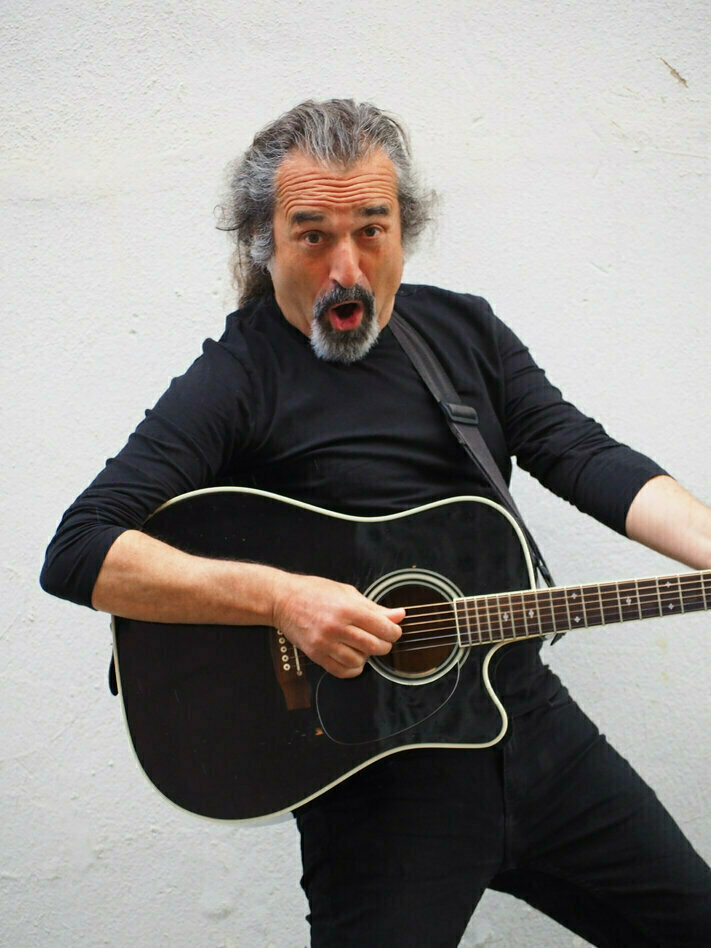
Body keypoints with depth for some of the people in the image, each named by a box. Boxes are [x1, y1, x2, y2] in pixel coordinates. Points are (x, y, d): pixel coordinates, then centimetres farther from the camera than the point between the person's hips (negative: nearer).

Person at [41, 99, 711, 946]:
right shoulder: (237, 381, -10)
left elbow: (581, 455, -3)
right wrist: (282, 598, -29)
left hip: (529, 711, 6)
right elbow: (77, 554, -18)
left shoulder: (463, 327, 7)